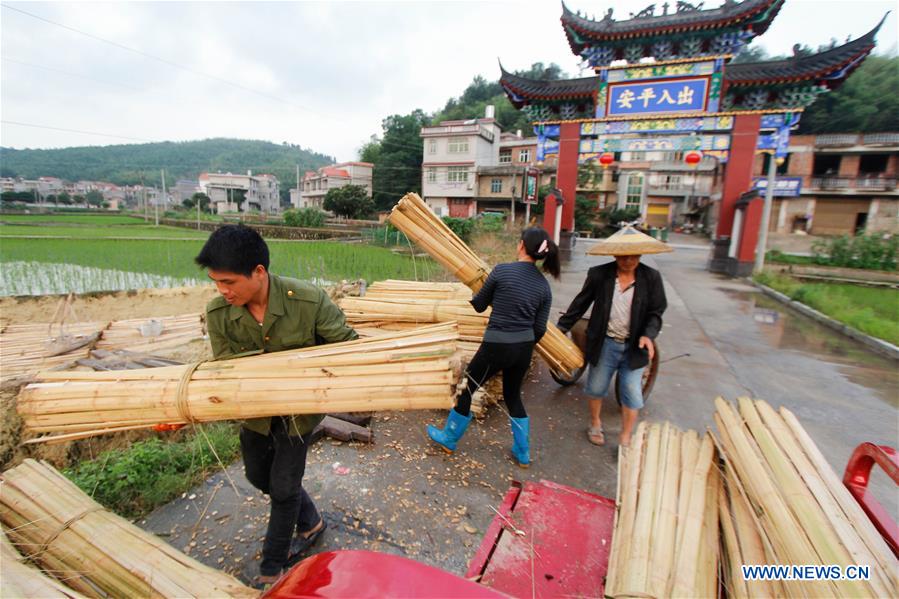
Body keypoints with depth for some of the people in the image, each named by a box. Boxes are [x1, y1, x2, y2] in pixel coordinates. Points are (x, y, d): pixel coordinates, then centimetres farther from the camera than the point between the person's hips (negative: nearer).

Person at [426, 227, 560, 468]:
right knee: (513, 396, 26)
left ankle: (449, 439, 36)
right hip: (524, 349, 5)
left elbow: (479, 305, 0)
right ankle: (523, 454, 36)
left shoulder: (501, 270, -13)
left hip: (496, 347, -5)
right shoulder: (544, 286, 0)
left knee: (466, 388, 17)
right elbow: (539, 329, 4)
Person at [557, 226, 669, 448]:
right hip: (604, 344, 0)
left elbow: (656, 312, -3)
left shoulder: (651, 278, -6)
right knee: (596, 388, 16)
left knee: (632, 394, 6)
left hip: (634, 347, 0)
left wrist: (649, 335, -21)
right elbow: (581, 303, 0)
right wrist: (562, 326, -1)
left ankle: (625, 439, 27)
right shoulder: (599, 274, -8)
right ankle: (595, 423, 43)